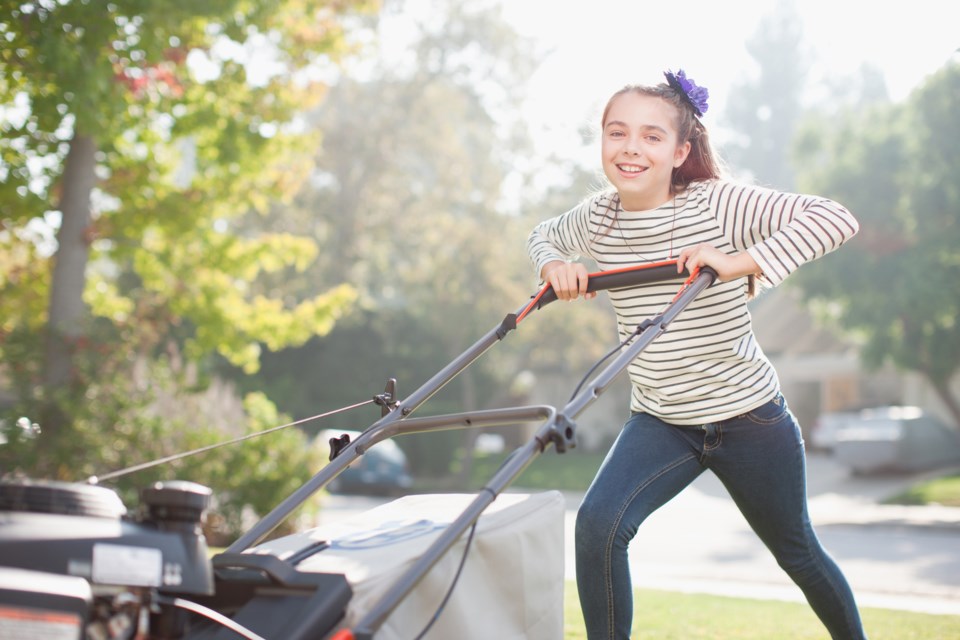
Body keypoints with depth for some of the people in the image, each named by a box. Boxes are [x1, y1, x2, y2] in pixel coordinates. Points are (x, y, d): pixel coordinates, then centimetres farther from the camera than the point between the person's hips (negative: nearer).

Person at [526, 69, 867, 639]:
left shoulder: (719, 205, -19)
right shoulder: (598, 218, -5)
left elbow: (837, 218, -27)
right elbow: (544, 235, 18)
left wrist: (740, 262, -35)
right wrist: (555, 265, -6)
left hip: (750, 420, -3)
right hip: (659, 423, 3)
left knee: (798, 553, 16)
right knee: (597, 524, -23)